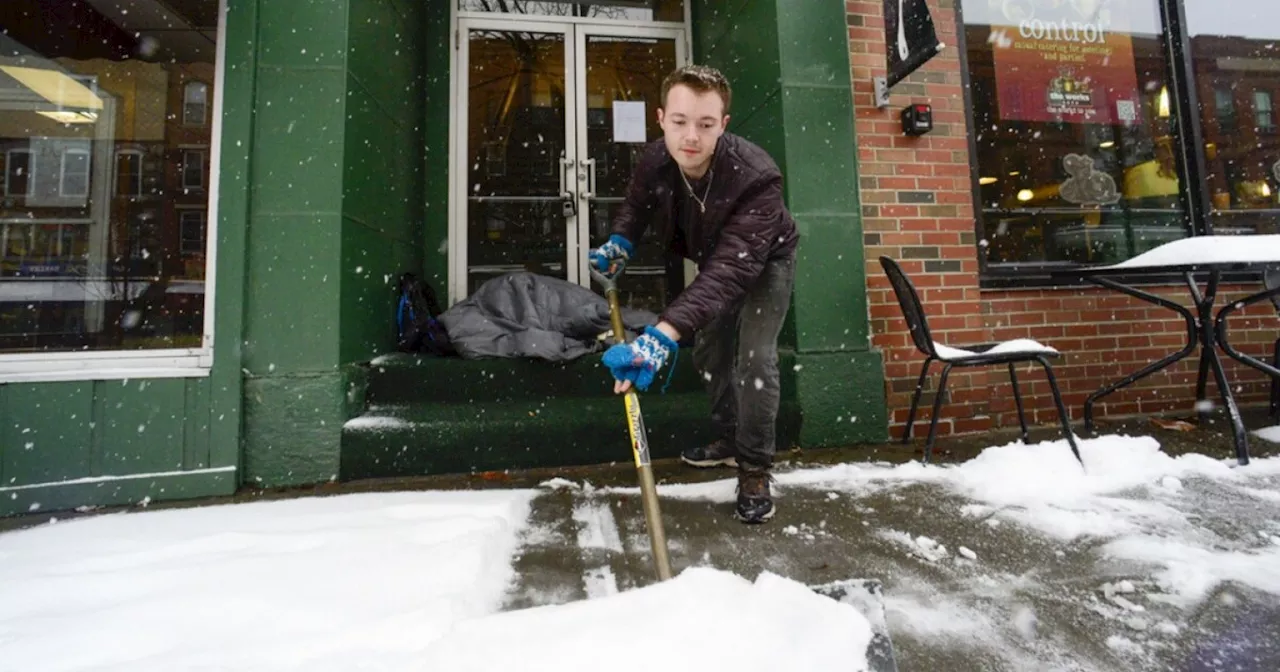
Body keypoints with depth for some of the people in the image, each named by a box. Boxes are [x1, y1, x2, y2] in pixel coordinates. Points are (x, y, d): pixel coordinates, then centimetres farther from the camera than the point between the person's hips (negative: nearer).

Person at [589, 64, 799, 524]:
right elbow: (636, 204, -1)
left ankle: (755, 469, 2)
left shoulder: (756, 177, -43)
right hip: (714, 260, 6)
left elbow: (731, 268, -53)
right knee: (709, 351, 11)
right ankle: (730, 441, 31)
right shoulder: (655, 160, -25)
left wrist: (664, 334, -65)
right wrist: (620, 242, -24)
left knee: (753, 359, -17)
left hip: (764, 263, -6)